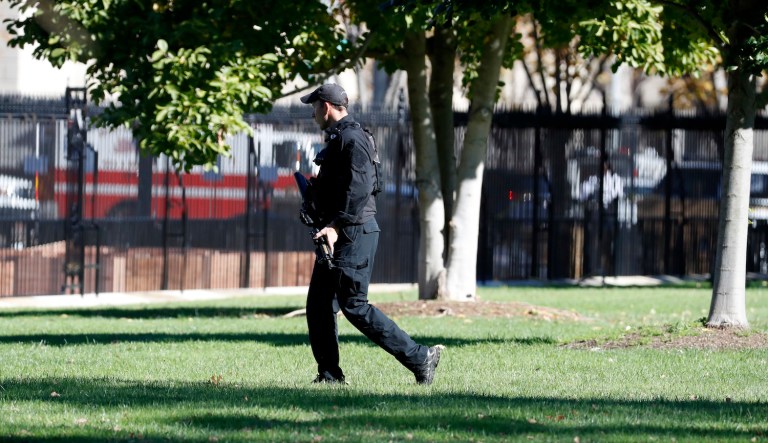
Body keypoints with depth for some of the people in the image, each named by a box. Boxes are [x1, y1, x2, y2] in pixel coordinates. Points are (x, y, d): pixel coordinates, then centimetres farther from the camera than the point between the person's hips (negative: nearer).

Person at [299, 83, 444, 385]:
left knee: (354, 306, -12)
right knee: (319, 304, 9)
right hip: (336, 235, 11)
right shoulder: (337, 138, 19)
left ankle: (420, 357, -10)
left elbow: (358, 189, -24)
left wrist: (336, 226, -28)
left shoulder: (351, 139, -14)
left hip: (353, 235, -11)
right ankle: (329, 374, 12)